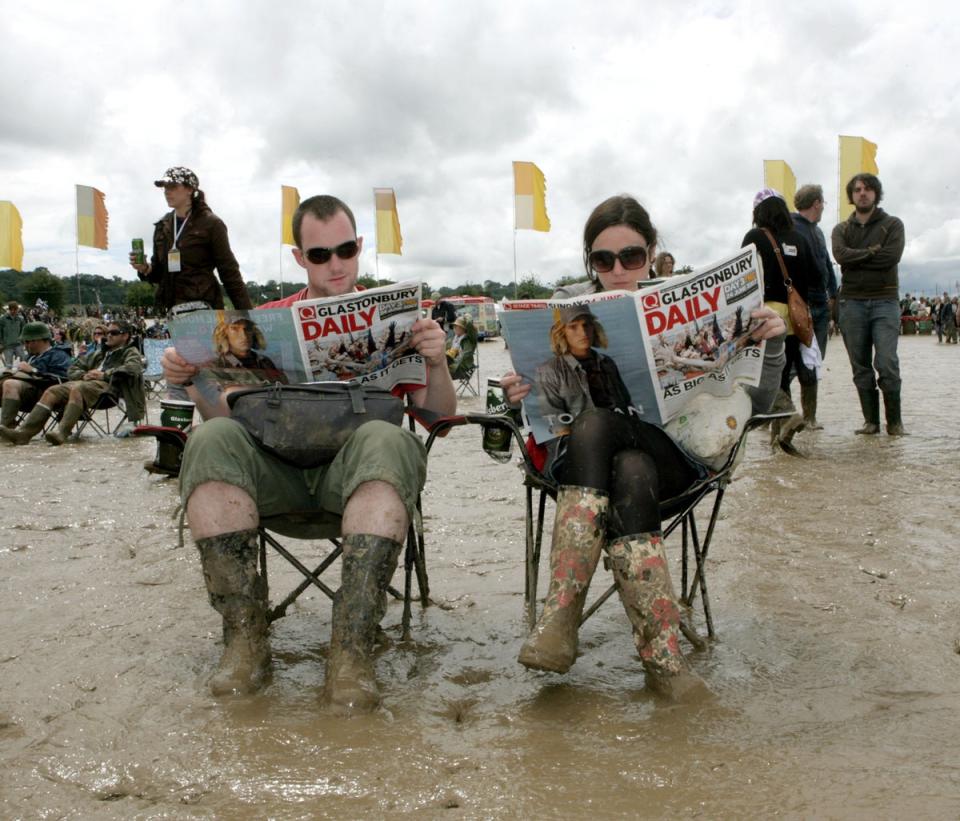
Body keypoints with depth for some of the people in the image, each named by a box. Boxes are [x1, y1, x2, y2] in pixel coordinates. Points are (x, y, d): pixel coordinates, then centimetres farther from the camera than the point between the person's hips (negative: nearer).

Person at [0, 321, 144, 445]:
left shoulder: (130, 352, 18)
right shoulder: (98, 354, 36)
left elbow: (133, 367, -7)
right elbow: (72, 369, 30)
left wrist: (105, 374, -12)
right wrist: (83, 375, 6)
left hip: (107, 385, -6)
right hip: (85, 382, 6)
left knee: (77, 389, -36)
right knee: (52, 391, -18)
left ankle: (62, 431, -52)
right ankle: (25, 431, -30)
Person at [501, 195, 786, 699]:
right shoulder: (566, 307, 7)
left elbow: (754, 402, 6)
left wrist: (770, 345, -12)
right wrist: (520, 397, -18)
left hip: (666, 454, 0)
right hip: (582, 454, 0)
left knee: (613, 448, -36)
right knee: (629, 476, -36)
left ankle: (561, 616, -35)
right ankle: (662, 653, -37)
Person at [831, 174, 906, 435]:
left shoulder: (892, 225, 9)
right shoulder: (841, 229, 14)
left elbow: (891, 257, -10)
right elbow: (841, 255, -7)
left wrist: (856, 258, -6)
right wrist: (872, 252, -8)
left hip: (885, 301, -2)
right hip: (852, 302, 2)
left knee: (887, 363, -11)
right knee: (861, 367, 3)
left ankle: (894, 421, -1)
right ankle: (871, 421, 10)